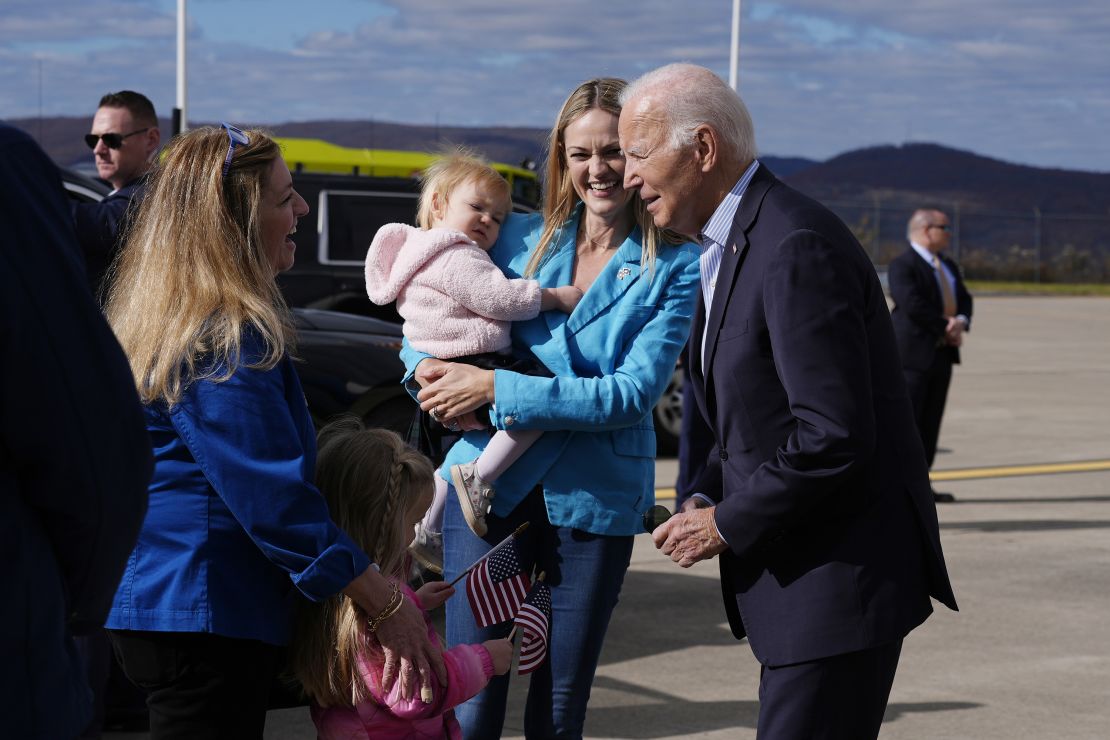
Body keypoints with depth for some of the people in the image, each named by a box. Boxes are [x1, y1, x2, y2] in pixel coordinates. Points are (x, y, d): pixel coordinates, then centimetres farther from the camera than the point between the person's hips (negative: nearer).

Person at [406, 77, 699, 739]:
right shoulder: (520, 238, 5)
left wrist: (497, 390, -18)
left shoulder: (674, 267, -3)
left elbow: (636, 392, -14)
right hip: (492, 487, 1)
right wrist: (434, 374, -11)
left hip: (594, 503, -1)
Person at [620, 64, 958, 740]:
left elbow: (834, 436, -25)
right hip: (798, 570, 10)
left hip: (841, 576, -10)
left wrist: (728, 523, -15)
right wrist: (708, 499, 5)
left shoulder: (797, 247, -20)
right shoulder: (729, 247, 13)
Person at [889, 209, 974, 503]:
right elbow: (912, 304, -22)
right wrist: (946, 329, -16)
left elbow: (964, 299, 15)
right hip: (914, 354, -9)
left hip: (942, 353, 9)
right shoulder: (902, 265, -11)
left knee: (930, 423, 9)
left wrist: (961, 321, -7)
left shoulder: (948, 265, 18)